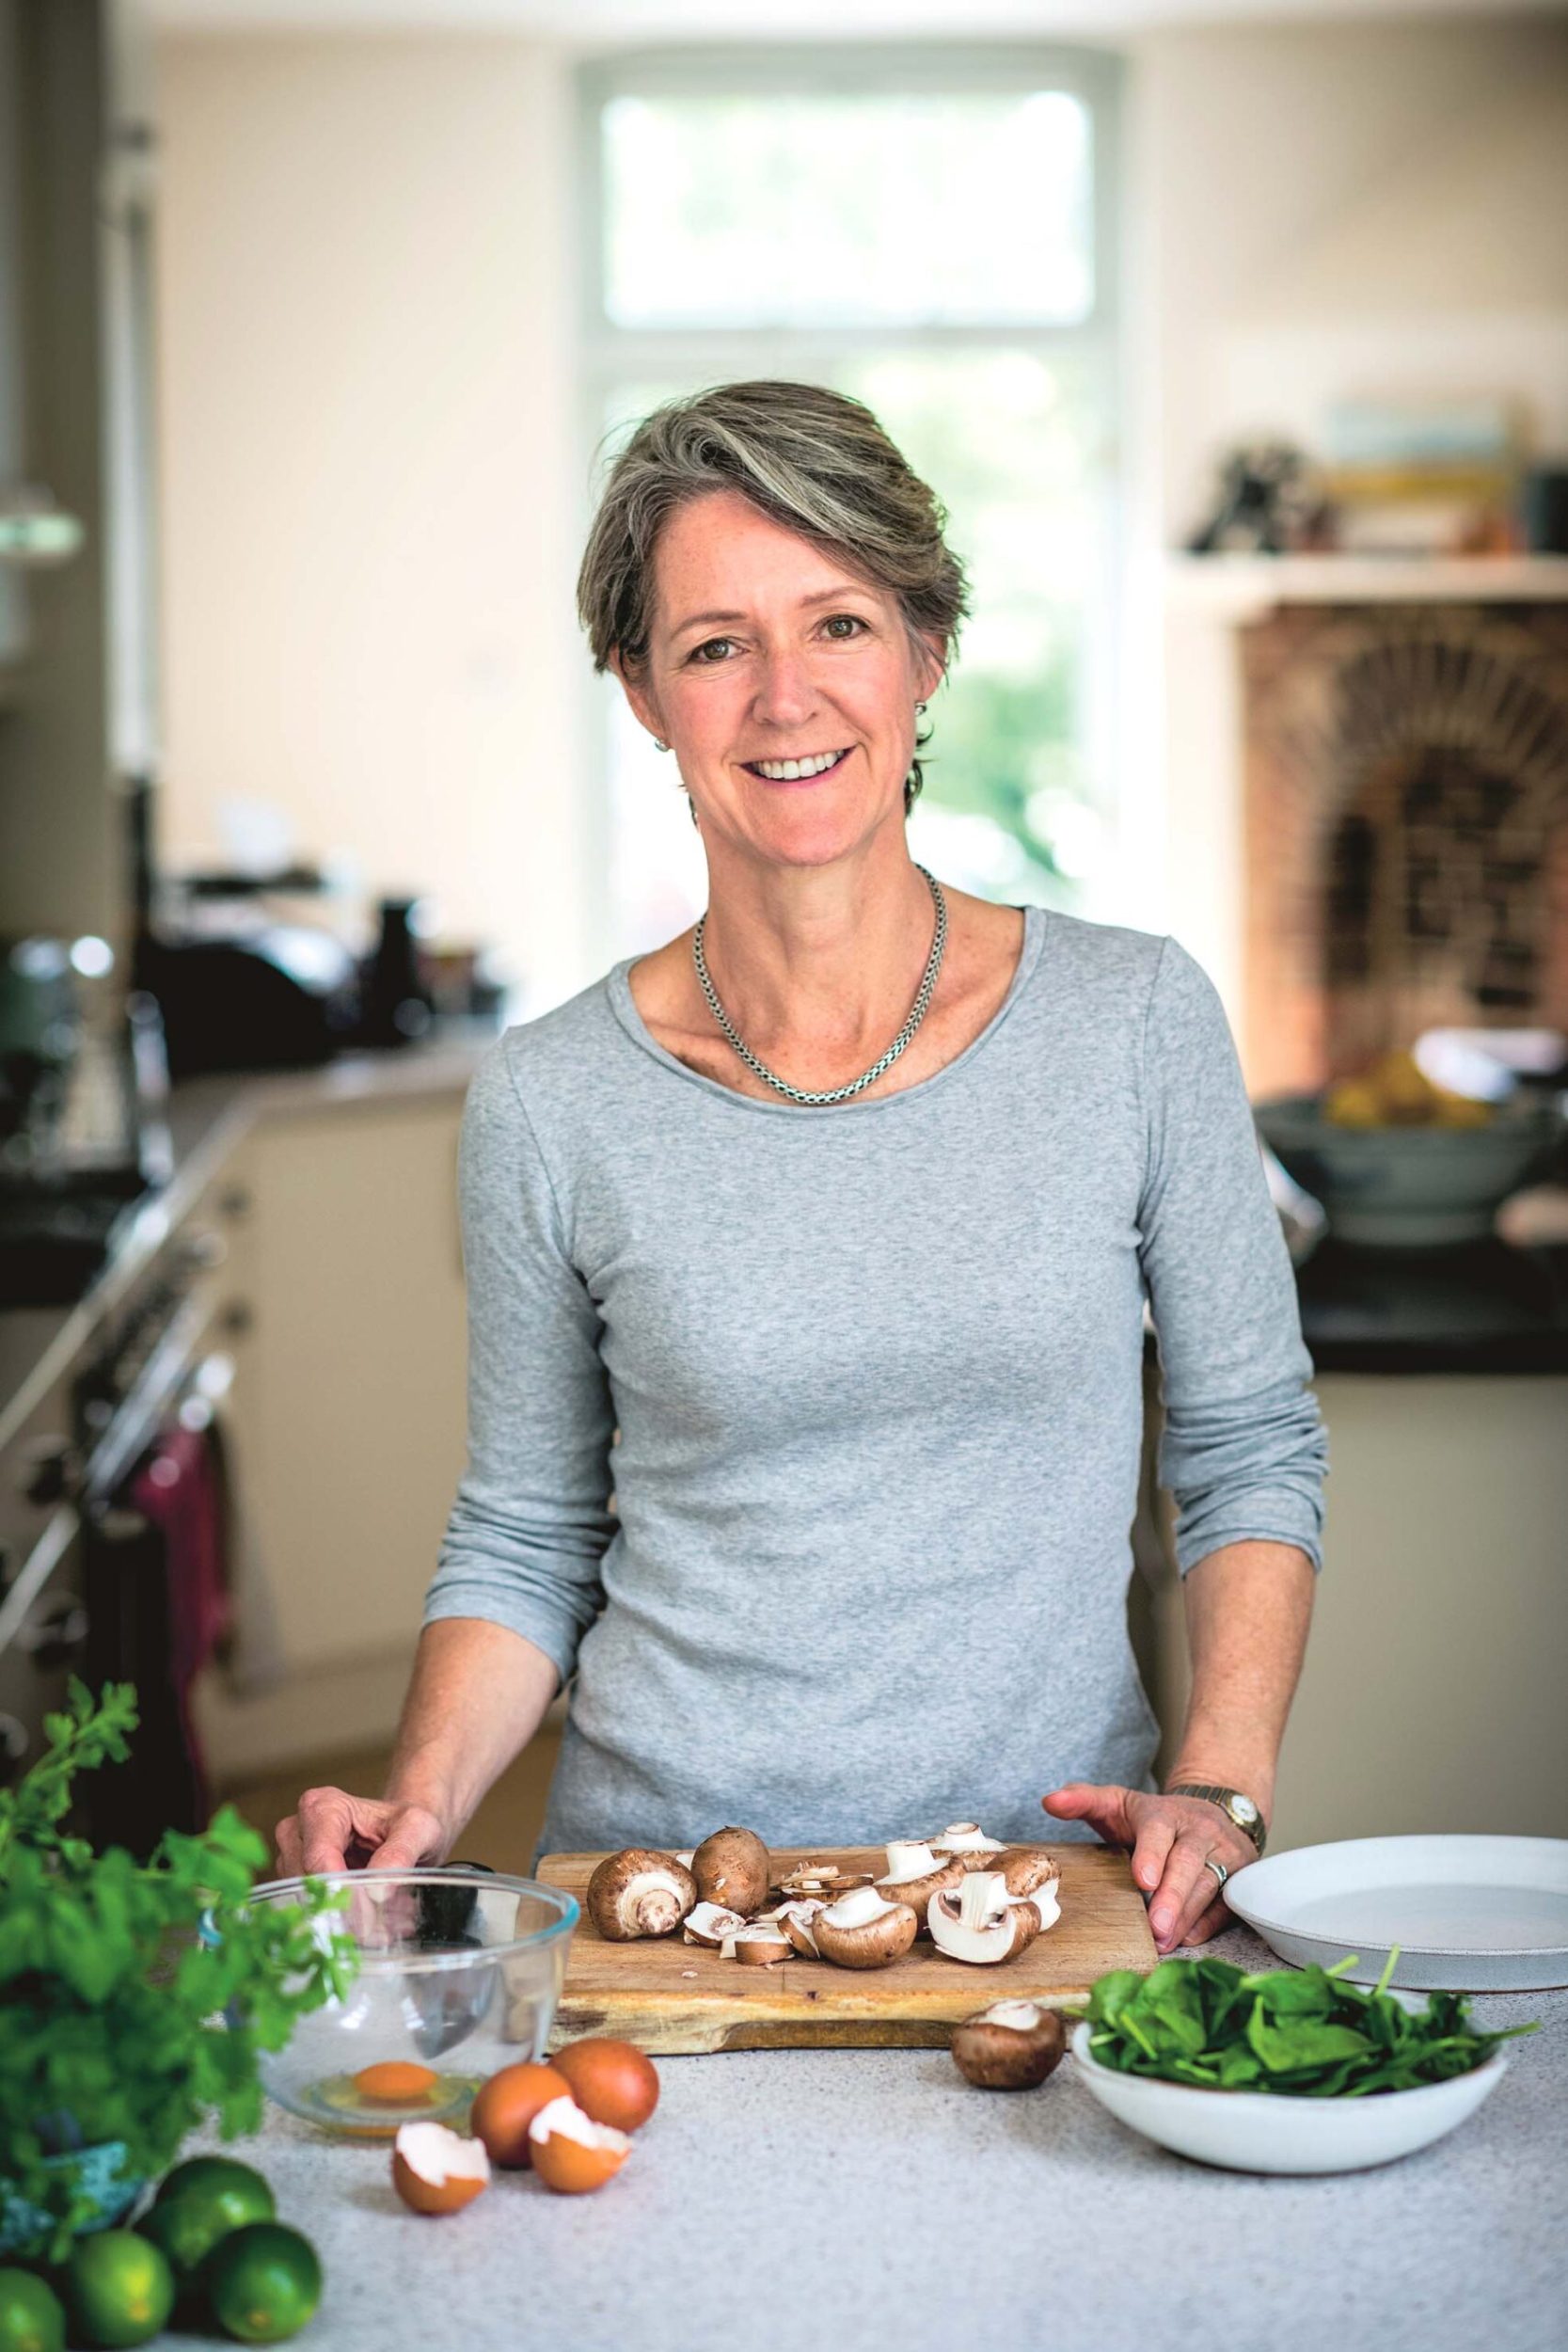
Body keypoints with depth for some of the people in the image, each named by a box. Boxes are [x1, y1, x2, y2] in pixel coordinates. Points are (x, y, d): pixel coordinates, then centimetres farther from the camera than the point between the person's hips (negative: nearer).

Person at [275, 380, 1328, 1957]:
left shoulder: (1134, 1019, 0)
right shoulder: (552, 1102, 0)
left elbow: (1252, 1454, 8)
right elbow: (523, 1541, 9)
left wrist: (1218, 1790, -5)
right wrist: (420, 1801, -7)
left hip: (1056, 1866, 0)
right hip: (662, 1875, 0)